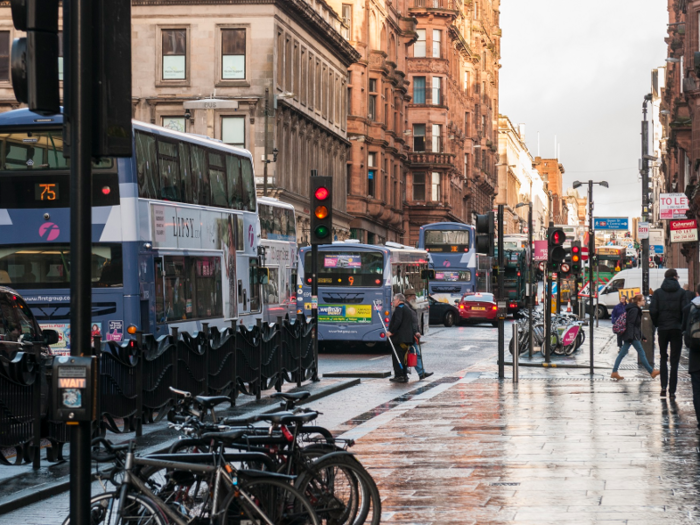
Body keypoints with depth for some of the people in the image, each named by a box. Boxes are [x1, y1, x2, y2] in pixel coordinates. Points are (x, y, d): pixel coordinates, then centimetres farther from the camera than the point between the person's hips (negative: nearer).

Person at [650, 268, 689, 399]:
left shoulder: (658, 293, -1)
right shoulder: (681, 292, -4)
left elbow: (653, 311, -8)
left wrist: (656, 324, 7)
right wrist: (684, 326, 3)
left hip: (662, 329, 1)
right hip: (677, 329, -1)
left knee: (663, 358, 16)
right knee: (675, 361, 4)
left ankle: (663, 386, 1)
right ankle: (672, 391, 1)